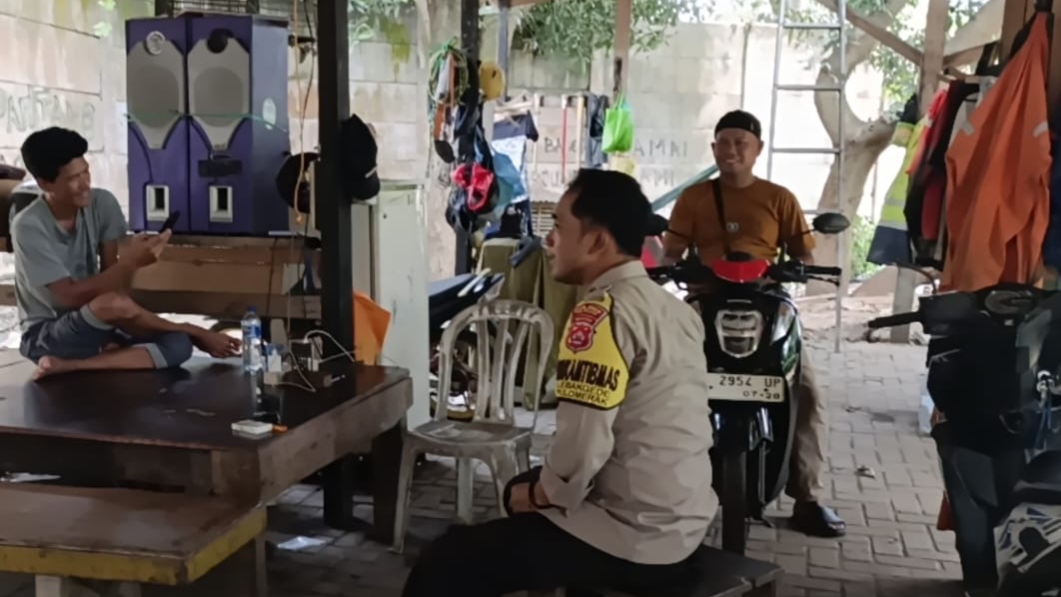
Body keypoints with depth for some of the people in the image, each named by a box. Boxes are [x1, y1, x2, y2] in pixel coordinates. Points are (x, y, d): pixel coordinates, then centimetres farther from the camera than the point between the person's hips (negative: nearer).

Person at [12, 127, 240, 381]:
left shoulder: (102, 203, -5)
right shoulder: (28, 227, -20)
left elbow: (110, 279, -4)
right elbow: (71, 296, -26)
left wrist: (114, 335, -18)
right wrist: (131, 261, -33)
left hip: (96, 327, 6)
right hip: (47, 336, -6)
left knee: (177, 345, -19)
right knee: (111, 303, -38)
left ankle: (67, 366, -25)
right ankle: (195, 333, -12)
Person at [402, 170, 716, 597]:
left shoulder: (602, 313, -20)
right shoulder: (674, 308, 8)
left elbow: (581, 449, -25)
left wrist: (538, 495, -5)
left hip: (634, 540, -9)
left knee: (445, 563, -6)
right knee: (521, 488, 29)